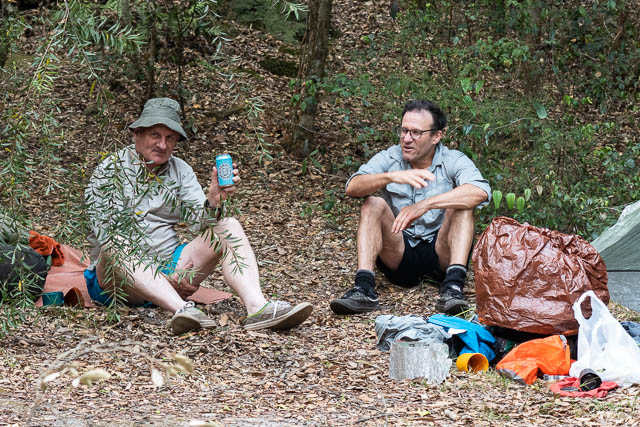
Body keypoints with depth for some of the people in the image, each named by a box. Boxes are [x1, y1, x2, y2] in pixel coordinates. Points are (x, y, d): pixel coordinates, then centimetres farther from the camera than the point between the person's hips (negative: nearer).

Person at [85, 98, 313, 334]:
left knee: (228, 226, -13)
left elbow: (200, 220, -3)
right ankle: (182, 309, -57)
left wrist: (214, 201, -27)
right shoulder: (109, 171, -5)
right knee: (115, 246, -37)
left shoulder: (180, 170, 10)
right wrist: (165, 276, -20)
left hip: (171, 265, 4)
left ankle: (257, 307, -38)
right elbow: (108, 238, -14)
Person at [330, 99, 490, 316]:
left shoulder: (453, 161, -5)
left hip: (440, 252, -1)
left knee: (461, 205, -23)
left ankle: (453, 286, -38)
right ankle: (364, 288, -34)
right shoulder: (389, 158, 1)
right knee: (373, 205, -19)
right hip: (399, 256, 1)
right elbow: (352, 187, -17)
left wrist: (425, 205, -37)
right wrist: (391, 176, -37)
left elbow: (481, 191, -27)